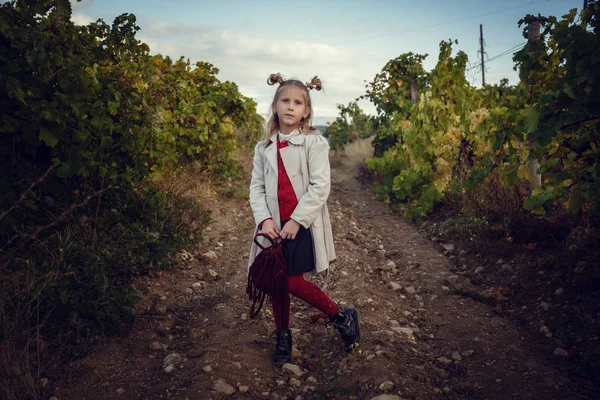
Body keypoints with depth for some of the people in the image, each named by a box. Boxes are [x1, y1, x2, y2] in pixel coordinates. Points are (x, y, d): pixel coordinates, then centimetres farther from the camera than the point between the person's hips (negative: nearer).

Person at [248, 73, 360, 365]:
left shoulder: (315, 142, -4)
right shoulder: (264, 147, 9)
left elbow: (320, 186, -12)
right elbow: (256, 187, 6)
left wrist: (297, 221, -16)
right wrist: (264, 220, -9)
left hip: (303, 224, -4)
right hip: (274, 226, 5)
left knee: (293, 282, -8)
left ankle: (342, 317, 15)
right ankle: (283, 338, 28)